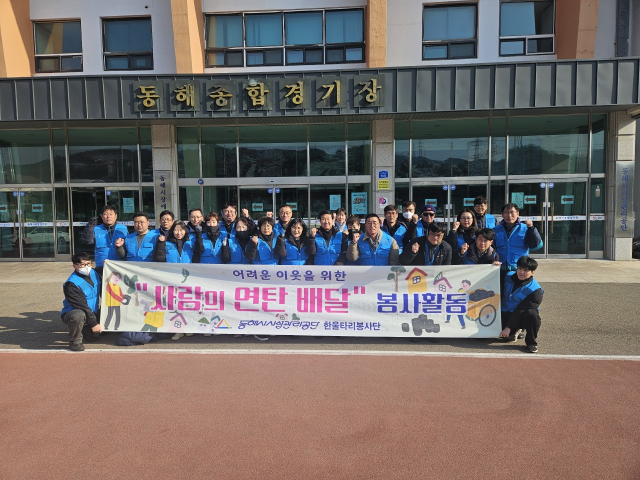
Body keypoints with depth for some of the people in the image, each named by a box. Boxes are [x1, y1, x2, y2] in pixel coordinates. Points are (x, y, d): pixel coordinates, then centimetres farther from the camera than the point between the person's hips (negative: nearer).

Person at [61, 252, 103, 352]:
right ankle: (75, 342, -13)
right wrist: (93, 323, -22)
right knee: (78, 316, -39)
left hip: (93, 314, 8)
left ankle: (84, 331, 23)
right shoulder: (71, 284, -21)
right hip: (72, 313, -8)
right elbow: (82, 306, -23)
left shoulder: (94, 273, 1)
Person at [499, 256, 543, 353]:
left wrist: (509, 327, -23)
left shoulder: (535, 290, -16)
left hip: (522, 317, -3)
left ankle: (532, 342, -11)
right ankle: (512, 335, 16)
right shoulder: (509, 276, 0)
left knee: (531, 314, -36)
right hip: (505, 315, 3)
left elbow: (521, 310, -20)